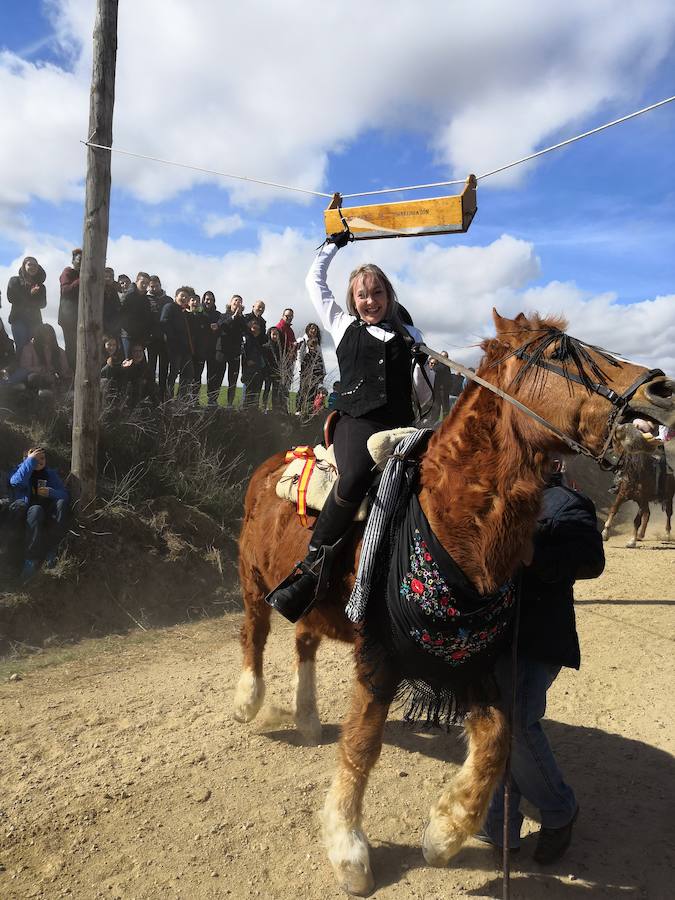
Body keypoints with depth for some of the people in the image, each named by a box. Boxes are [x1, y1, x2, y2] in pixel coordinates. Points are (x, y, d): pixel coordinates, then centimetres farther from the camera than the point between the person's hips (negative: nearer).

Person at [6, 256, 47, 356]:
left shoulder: (40, 286, 16)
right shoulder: (14, 280, 11)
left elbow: (43, 304, 4)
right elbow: (11, 298, -2)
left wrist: (24, 302, -9)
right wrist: (30, 294, -6)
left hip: (35, 320, 2)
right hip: (19, 318, -2)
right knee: (21, 347, -15)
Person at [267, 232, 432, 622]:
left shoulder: (410, 336, 22)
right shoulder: (344, 326, 21)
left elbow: (422, 394, 18)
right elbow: (314, 280, 30)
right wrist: (334, 244, 41)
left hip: (399, 427, 3)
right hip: (357, 422, -3)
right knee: (356, 477, -34)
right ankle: (313, 565, -25)